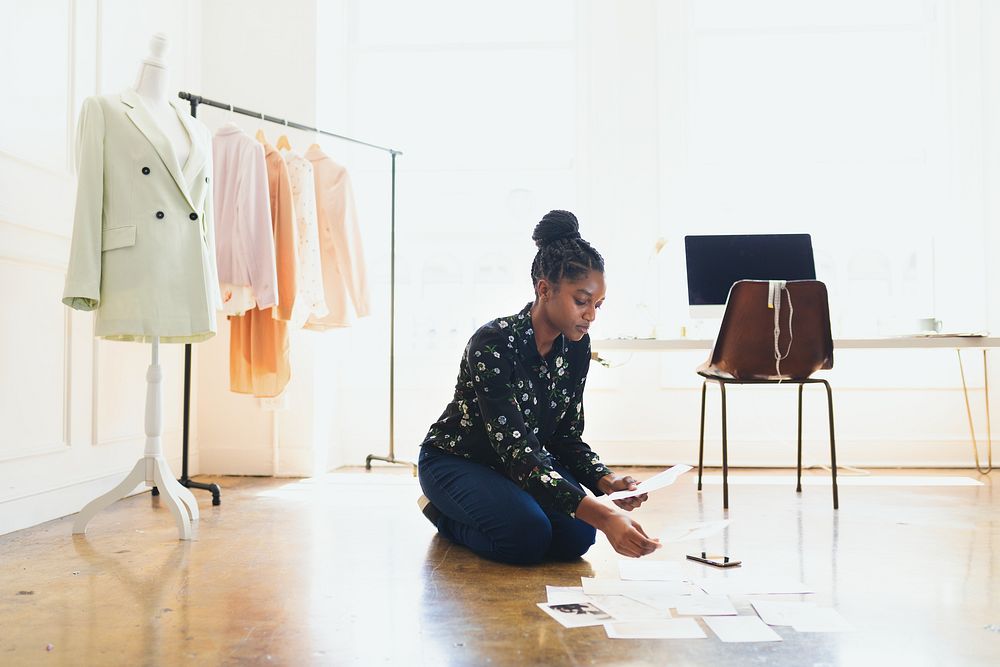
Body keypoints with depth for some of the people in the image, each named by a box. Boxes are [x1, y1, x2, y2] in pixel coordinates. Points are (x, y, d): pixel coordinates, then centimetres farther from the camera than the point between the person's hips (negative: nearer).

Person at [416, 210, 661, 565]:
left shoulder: (576, 347, -8)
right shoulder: (494, 343, -30)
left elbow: (567, 437, 0)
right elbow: (515, 452, -36)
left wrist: (606, 480, -21)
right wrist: (602, 515, -45)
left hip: (526, 461, 7)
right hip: (455, 460, -6)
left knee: (576, 536, -17)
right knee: (528, 535, -29)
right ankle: (445, 514, 2)